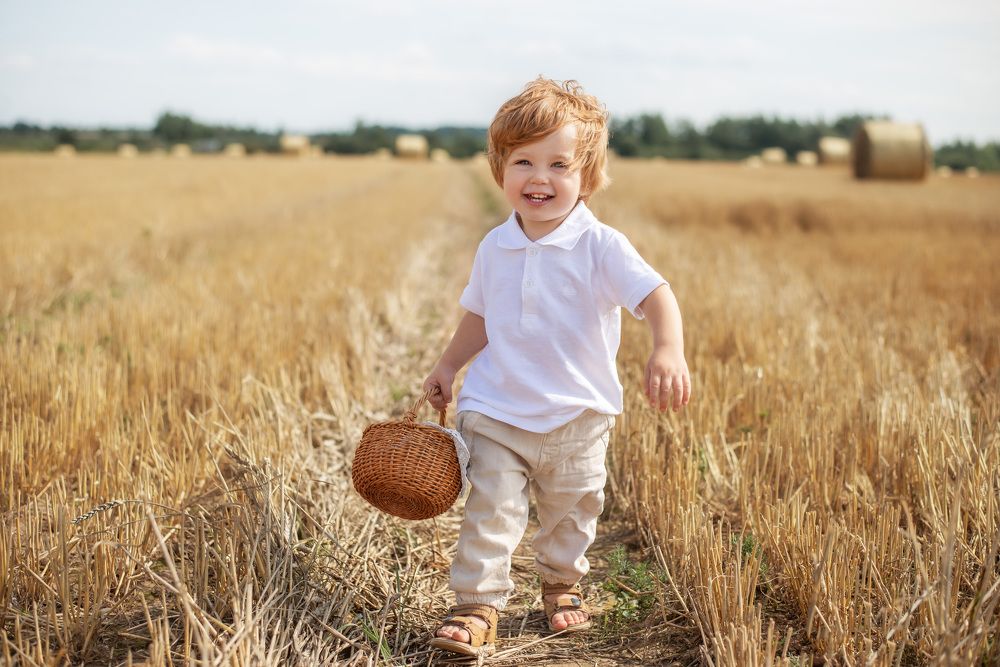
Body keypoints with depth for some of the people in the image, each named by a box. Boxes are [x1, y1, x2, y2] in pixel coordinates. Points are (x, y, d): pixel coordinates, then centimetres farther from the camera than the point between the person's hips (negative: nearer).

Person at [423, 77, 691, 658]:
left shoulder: (602, 246, -15)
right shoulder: (495, 249, 0)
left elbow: (656, 295, -28)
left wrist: (669, 349, -45)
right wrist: (448, 367, 14)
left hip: (577, 419, -1)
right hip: (496, 413, 2)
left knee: (571, 513, 17)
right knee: (489, 510, -5)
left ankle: (562, 584, 42)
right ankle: (479, 604, 7)